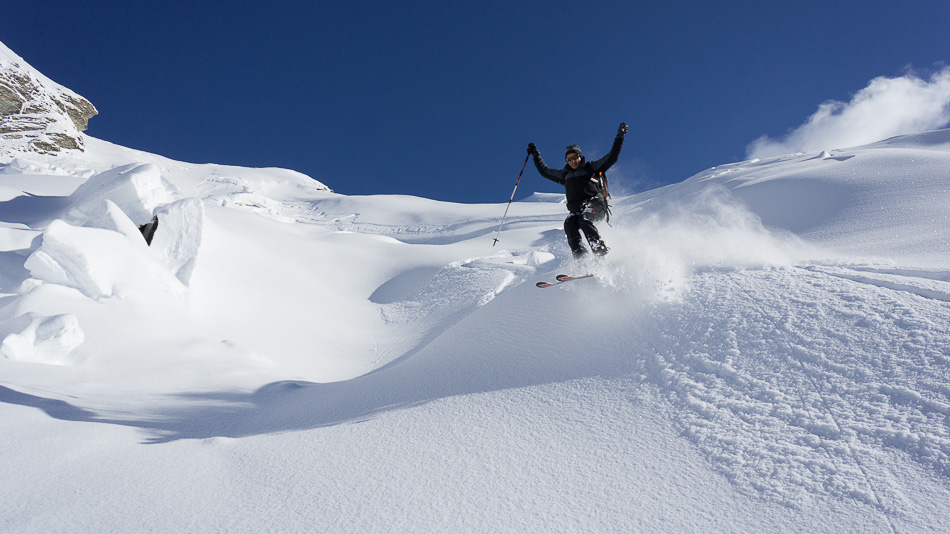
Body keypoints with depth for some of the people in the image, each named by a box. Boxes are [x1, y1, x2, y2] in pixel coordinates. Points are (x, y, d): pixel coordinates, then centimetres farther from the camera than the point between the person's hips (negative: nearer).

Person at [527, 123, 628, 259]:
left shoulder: (592, 168, 16)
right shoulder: (564, 174, 27)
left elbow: (612, 157, 13)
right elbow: (544, 171, 36)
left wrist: (619, 136, 7)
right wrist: (535, 154, 36)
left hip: (595, 205, -3)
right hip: (576, 209, 3)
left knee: (584, 221, -34)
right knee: (569, 223, -29)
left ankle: (602, 253, -39)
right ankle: (580, 256, -40)